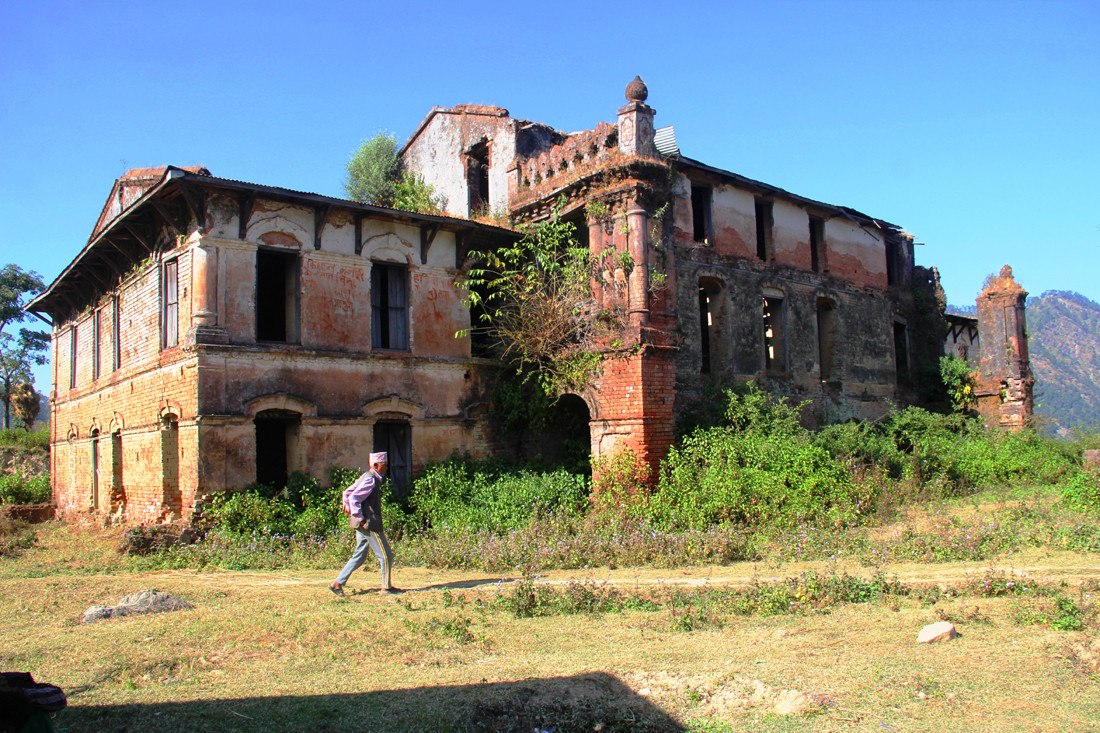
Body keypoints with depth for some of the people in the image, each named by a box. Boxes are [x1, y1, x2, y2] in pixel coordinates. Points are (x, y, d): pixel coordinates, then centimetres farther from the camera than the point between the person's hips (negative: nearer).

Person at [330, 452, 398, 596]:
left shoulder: (365, 477, 15)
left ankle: (337, 583, 10)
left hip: (362, 526, 10)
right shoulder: (371, 480, -16)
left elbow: (347, 492, 22)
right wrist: (360, 518, -20)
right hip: (370, 525, -10)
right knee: (386, 556, 1)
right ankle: (386, 587, 11)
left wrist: (347, 509, 19)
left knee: (359, 556, 13)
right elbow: (354, 498, -24)